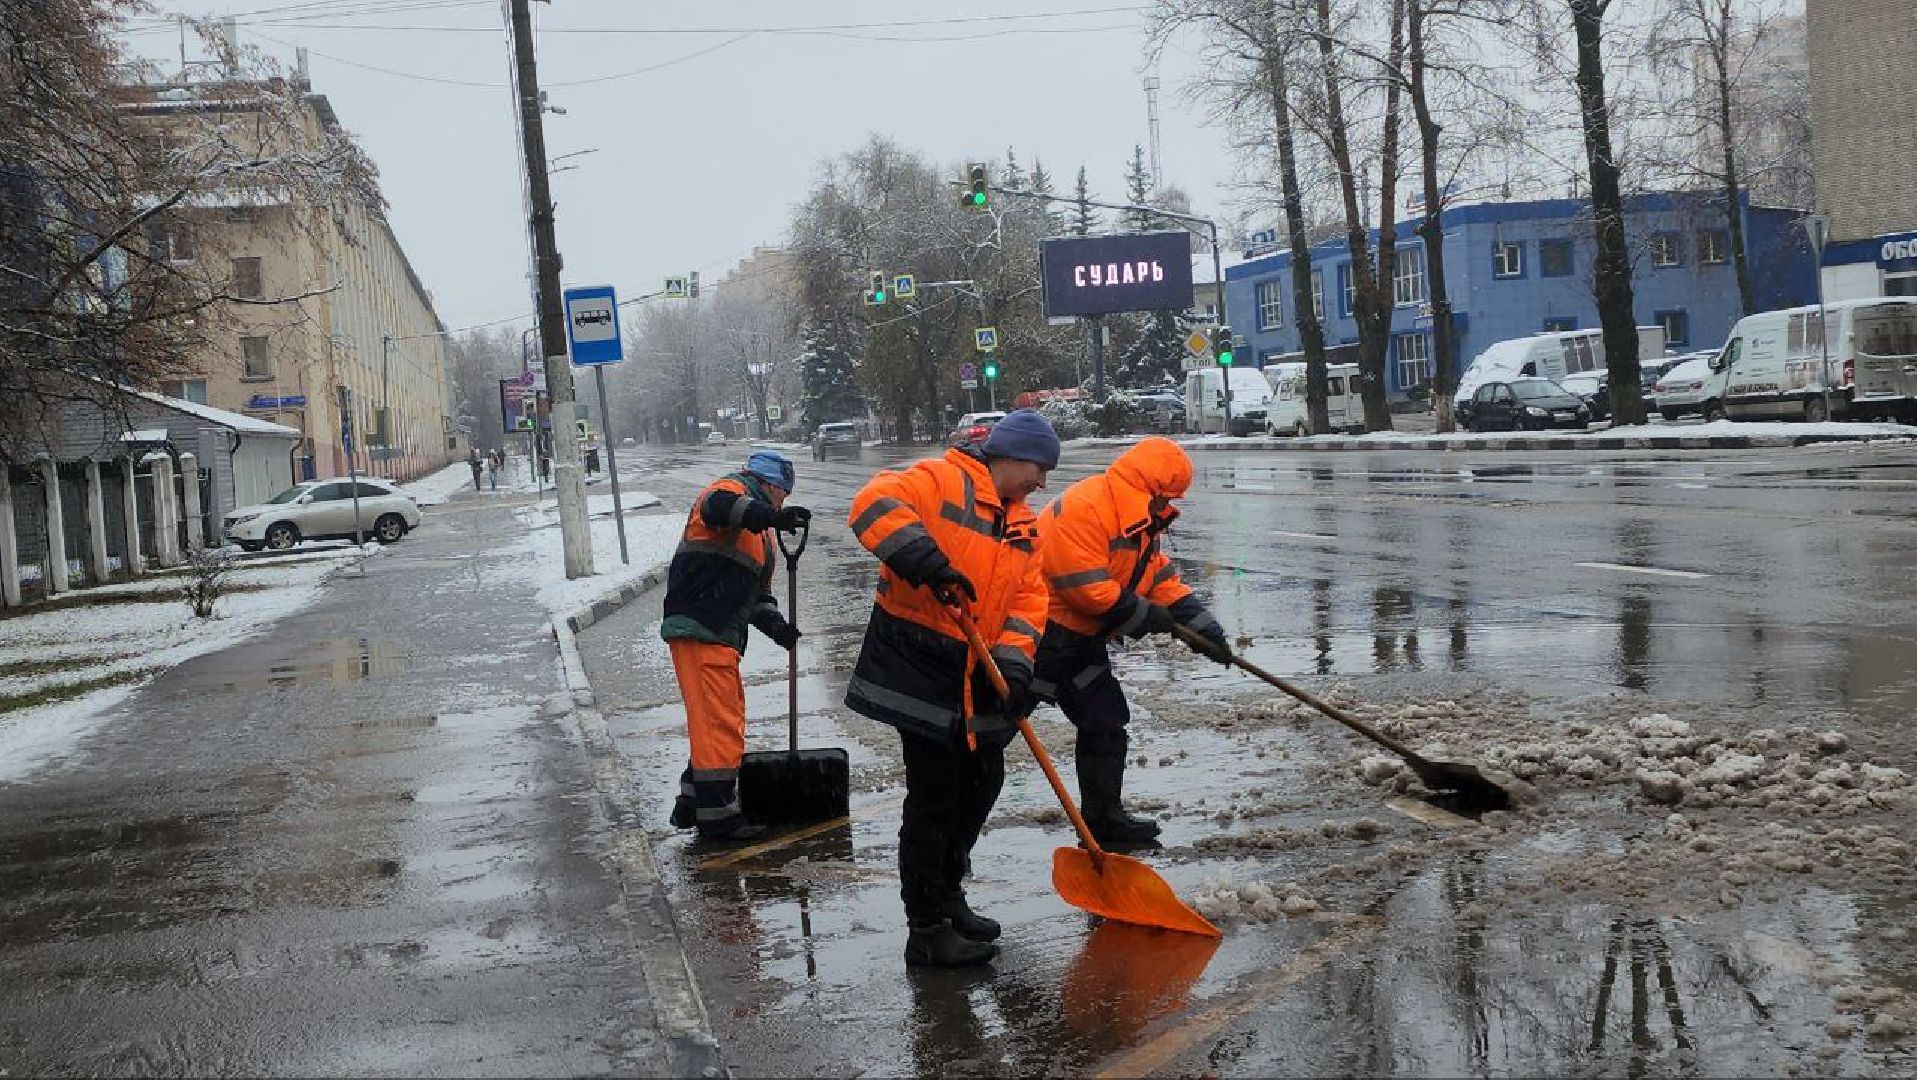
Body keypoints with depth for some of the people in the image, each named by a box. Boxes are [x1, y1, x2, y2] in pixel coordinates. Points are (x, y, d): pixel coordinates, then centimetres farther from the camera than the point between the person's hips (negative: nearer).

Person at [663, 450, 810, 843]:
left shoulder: (761, 531, 27)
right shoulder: (730, 489, -2)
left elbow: (758, 592, 24)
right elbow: (718, 508, -29)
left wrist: (775, 625, 5)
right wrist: (773, 516, -41)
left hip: (721, 637, 10)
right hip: (698, 630, -10)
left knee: (723, 718, 17)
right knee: (719, 723, -9)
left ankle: (693, 801, 27)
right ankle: (716, 815, -4)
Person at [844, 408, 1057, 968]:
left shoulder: (1022, 525, 14)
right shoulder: (942, 481, -11)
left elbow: (1027, 599, 6)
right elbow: (875, 504, -26)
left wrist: (1013, 664, -10)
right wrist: (927, 561, -36)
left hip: (974, 675, 9)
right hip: (919, 664, -9)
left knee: (982, 782, 17)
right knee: (935, 797, -5)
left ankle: (947, 897, 35)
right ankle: (927, 931, 5)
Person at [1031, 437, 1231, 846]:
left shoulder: (1141, 520, 12)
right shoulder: (1084, 508, -23)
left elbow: (1161, 577, 14)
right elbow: (1086, 587, -26)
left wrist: (1205, 628, 3)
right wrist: (1143, 616, -15)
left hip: (1079, 636, 10)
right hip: (1043, 634, -10)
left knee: (1107, 720, 12)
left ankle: (1104, 818, 21)